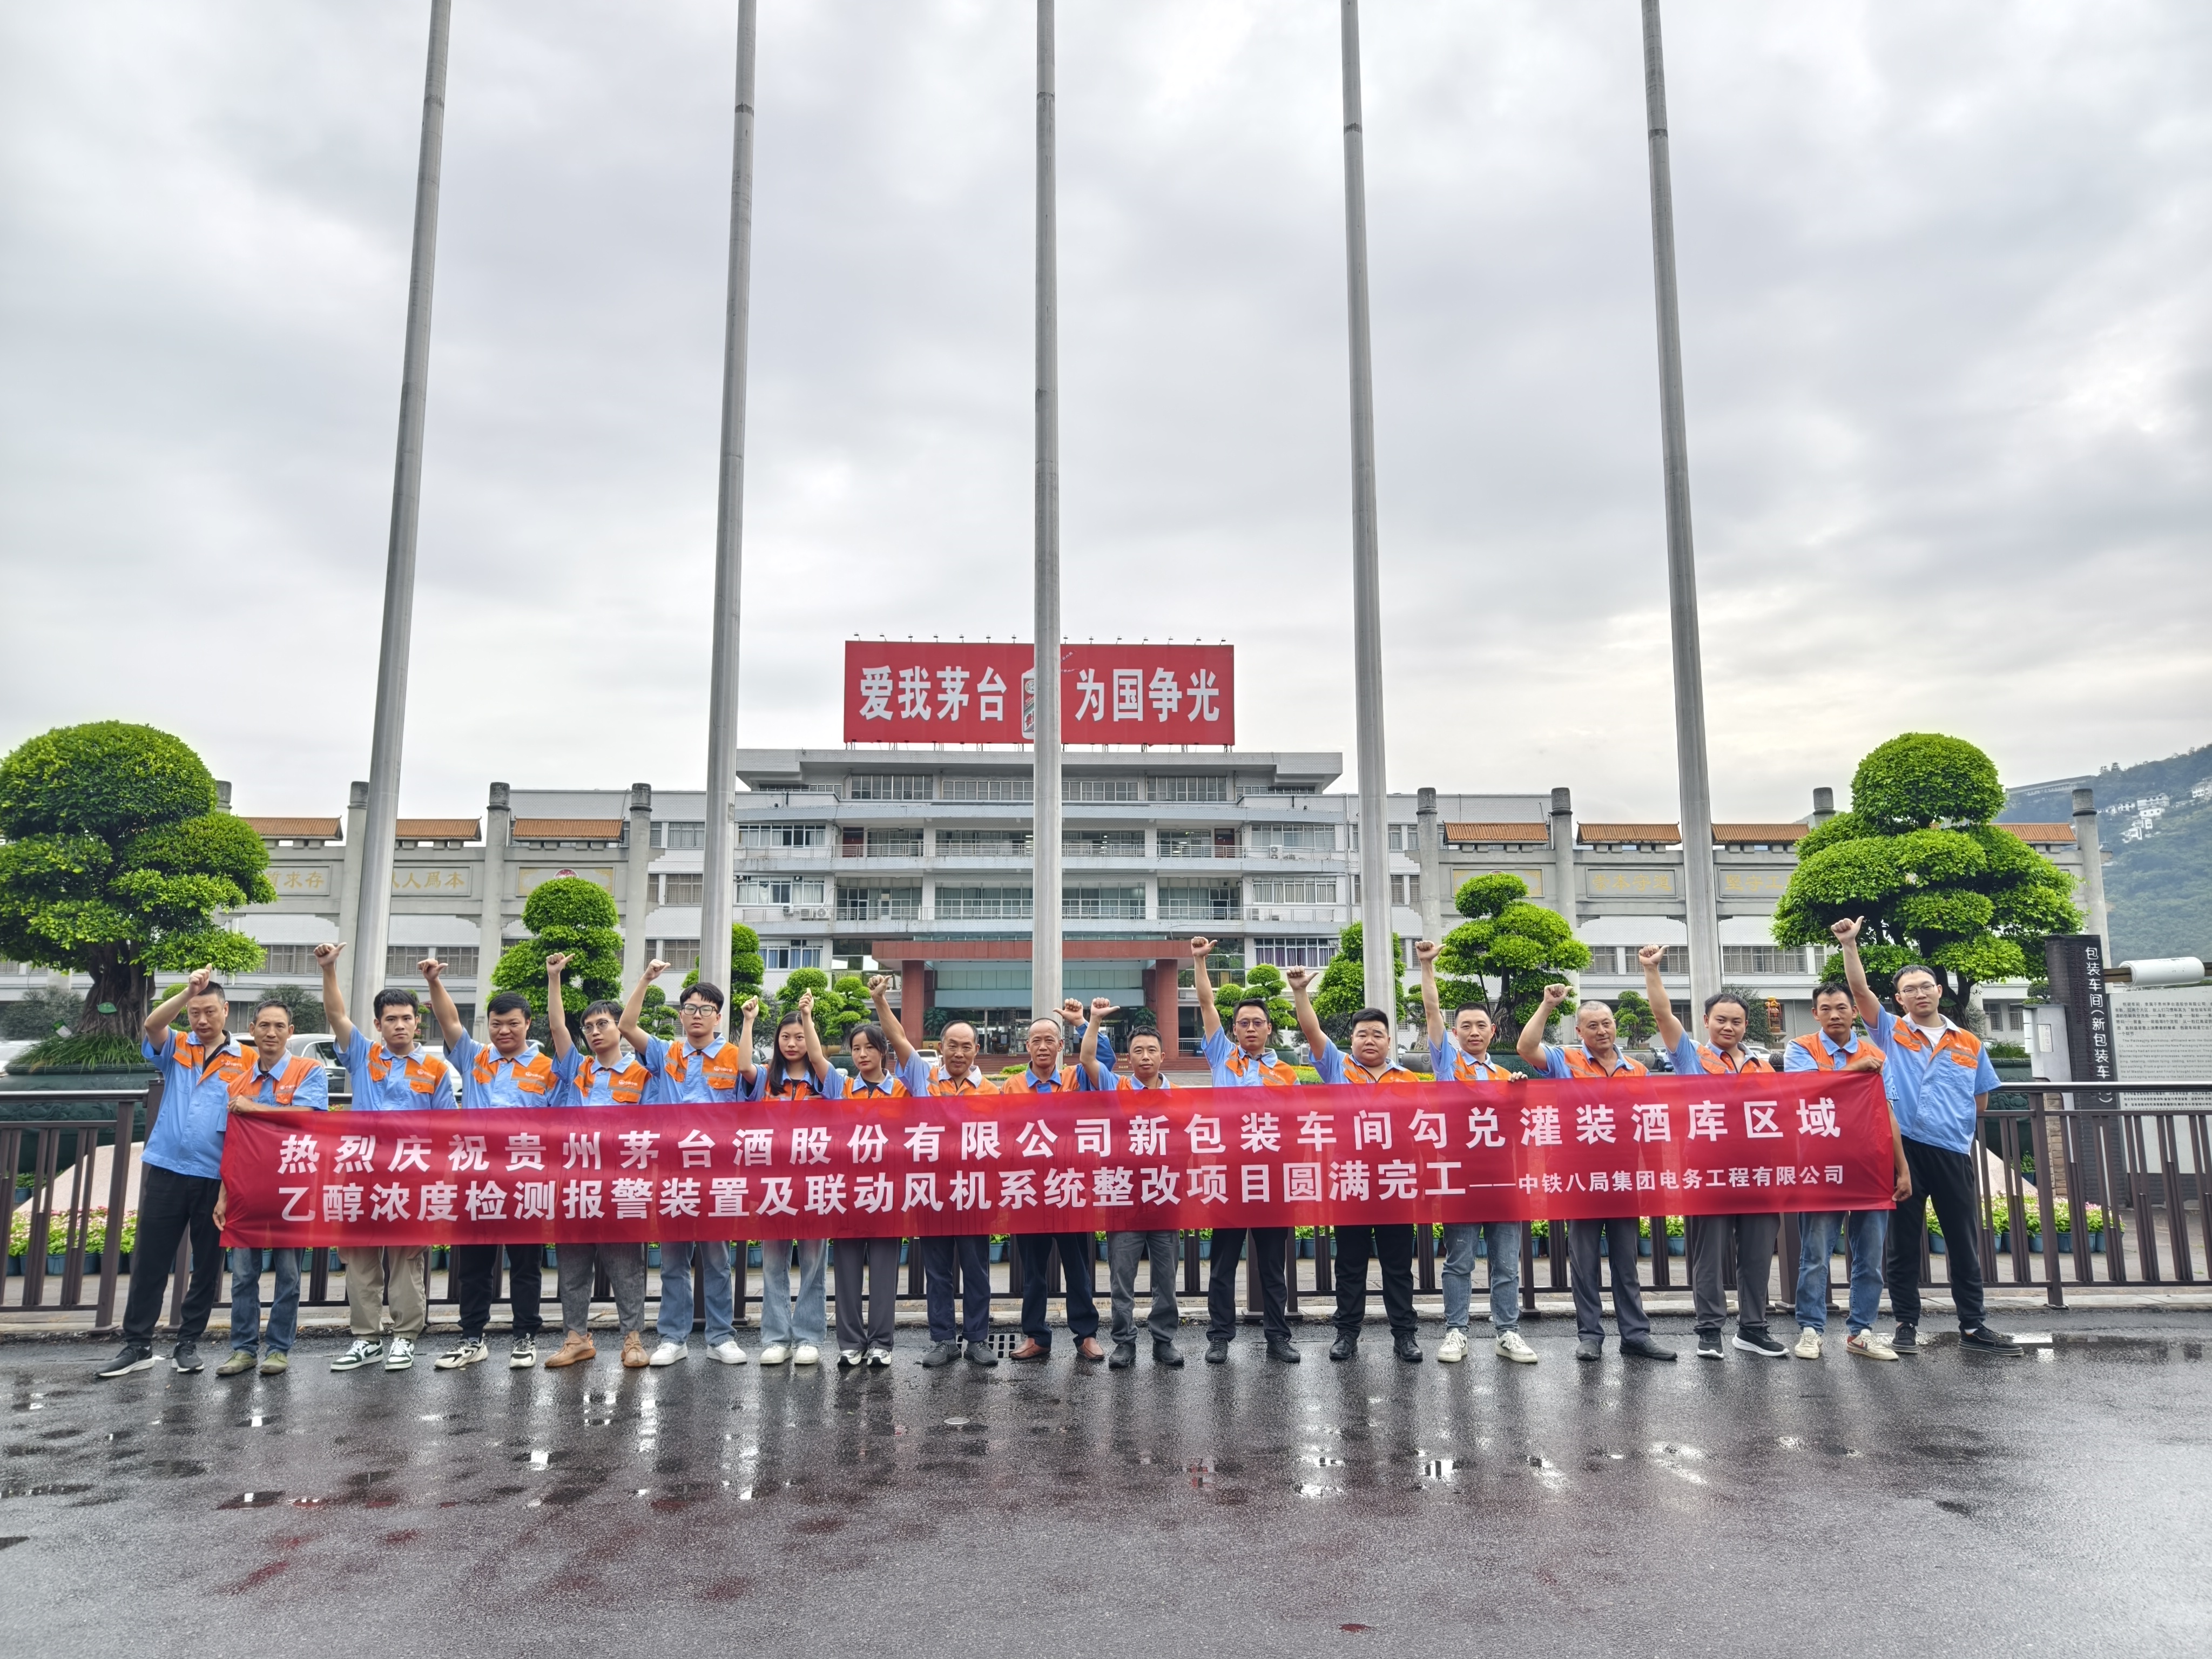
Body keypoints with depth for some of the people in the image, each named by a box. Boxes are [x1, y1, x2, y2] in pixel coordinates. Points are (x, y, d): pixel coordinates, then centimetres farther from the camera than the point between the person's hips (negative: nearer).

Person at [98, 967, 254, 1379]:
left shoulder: (246, 1062, 3)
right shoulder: (174, 1049, 7)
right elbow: (151, 1024, -15)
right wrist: (187, 991, -28)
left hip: (217, 1178, -1)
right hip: (165, 1170, 1)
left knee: (207, 1265, 8)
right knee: (149, 1262, 5)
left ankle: (188, 1343, 20)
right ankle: (137, 1345, 15)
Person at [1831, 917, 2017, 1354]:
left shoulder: (1970, 1045, 11)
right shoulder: (1890, 1032, 5)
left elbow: (1980, 1102, 18)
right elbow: (1860, 989, -9)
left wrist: (1952, 1123, 9)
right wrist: (1849, 945, -17)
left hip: (1953, 1153, 2)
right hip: (1904, 1150, -2)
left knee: (1965, 1243, 8)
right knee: (1904, 1242, 4)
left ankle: (1973, 1326, 19)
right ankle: (1907, 1325, 12)